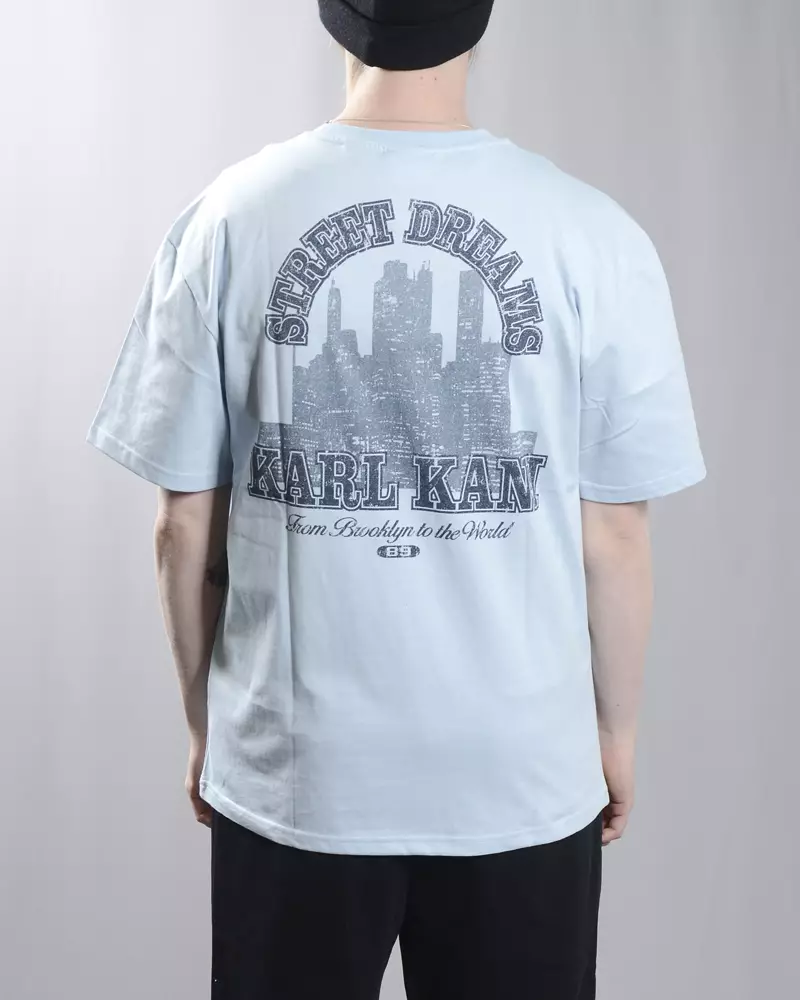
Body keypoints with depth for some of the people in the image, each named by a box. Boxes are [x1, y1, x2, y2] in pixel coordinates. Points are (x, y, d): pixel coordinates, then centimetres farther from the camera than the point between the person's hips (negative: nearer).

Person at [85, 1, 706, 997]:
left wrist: (205, 721, 11)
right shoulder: (593, 236, -10)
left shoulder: (228, 218, -8)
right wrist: (616, 729, 11)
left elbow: (185, 525, -3)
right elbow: (613, 538, -5)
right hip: (525, 778, 0)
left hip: (290, 776, 1)